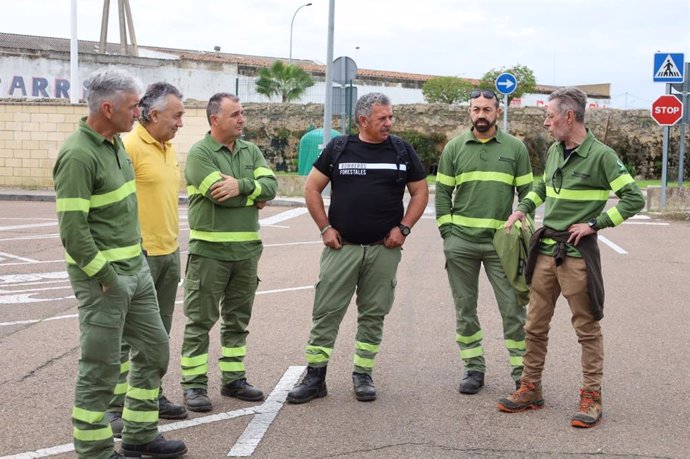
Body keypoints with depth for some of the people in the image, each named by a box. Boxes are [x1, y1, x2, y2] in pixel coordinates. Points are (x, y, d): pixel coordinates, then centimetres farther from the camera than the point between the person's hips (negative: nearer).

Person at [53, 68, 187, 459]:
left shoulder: (115, 142, 9)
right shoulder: (78, 155, -20)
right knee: (101, 367, 1)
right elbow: (73, 230, -22)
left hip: (137, 268, 9)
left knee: (154, 348, 16)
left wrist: (139, 256, 16)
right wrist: (106, 278, -17)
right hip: (102, 276, -9)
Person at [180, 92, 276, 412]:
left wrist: (242, 186, -19)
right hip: (209, 250, -6)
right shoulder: (200, 153, -8)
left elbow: (270, 185, -3)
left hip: (247, 249, 6)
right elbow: (219, 194, -20)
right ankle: (194, 385, 7)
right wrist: (254, 196, -7)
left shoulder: (251, 151, 11)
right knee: (200, 320, 0)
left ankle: (233, 379, 25)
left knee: (238, 319, 14)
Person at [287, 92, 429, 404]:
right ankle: (315, 377, 4)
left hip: (384, 249, 1)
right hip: (342, 247, -1)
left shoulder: (402, 150, 5)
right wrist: (325, 228, -1)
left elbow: (420, 192, 11)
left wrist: (403, 228, -1)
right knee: (326, 311, -2)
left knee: (374, 314, 8)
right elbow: (312, 188, 6)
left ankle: (363, 375, 19)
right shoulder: (339, 148, 2)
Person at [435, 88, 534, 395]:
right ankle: (474, 368, 19)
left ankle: (522, 370, 8)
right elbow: (442, 193, 8)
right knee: (465, 308, 8)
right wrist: (447, 232, 0)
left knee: (513, 308, -1)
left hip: (501, 242, -1)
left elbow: (527, 193, 6)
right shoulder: (454, 148, 6)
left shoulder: (515, 148, 4)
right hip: (461, 242, 2)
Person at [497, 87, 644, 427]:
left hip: (578, 252, -7)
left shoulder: (600, 155, -12)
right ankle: (531, 389, 23)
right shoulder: (553, 151, 10)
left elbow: (634, 198, -14)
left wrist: (594, 224, -15)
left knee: (587, 328, 3)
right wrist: (523, 208, 14)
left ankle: (591, 397, 11)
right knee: (535, 325, 12)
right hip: (545, 249, 7)